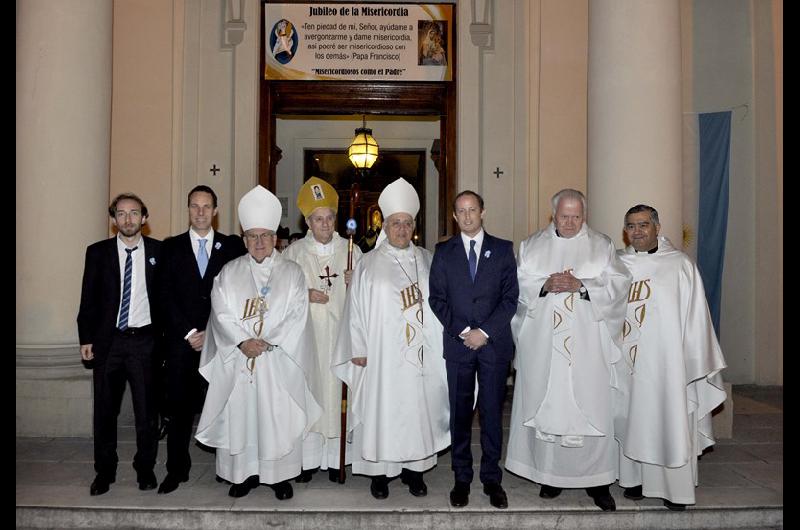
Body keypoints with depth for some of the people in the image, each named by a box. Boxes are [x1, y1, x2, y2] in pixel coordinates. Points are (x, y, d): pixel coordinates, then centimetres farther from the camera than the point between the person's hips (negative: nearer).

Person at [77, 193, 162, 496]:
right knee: (105, 410, 10)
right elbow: (88, 298, 5)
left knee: (147, 410, 7)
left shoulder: (159, 251, 1)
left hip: (145, 340, -1)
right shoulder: (97, 252, 4)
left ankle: (145, 468, 24)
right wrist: (86, 339, 0)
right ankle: (105, 472, 26)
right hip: (108, 341, 1)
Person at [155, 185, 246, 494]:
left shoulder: (232, 246, 7)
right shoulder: (171, 247, 9)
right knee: (180, 408, 3)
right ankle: (177, 469, 15)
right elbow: (166, 295, 4)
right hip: (181, 341, 1)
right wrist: (189, 333, -5)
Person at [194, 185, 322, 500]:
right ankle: (244, 473, 19)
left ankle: (280, 475, 15)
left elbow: (297, 316, -4)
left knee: (279, 417, 2)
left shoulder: (292, 273, 5)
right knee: (239, 415, 5)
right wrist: (243, 341, -15)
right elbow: (221, 312, -1)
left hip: (279, 361, -1)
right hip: (237, 361, 1)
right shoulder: (229, 273, 8)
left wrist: (266, 342, -14)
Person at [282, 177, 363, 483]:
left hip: (340, 334, 1)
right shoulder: (294, 253, 5)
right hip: (305, 334, 0)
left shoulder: (351, 251, 7)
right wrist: (304, 295, -11)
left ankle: (335, 458, 12)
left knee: (337, 392, 1)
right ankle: (309, 458, 12)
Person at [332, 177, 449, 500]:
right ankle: (379, 471, 16)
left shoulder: (426, 260, 8)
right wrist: (359, 349, -5)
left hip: (420, 352, 3)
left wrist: (438, 342, 8)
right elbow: (357, 308, -1)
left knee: (418, 407, 8)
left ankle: (413, 467, 23)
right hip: (381, 354, -3)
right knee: (382, 409, 2)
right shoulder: (369, 264, -1)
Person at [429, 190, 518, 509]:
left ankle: (492, 479, 17)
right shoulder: (444, 252, 8)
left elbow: (511, 297, 1)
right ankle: (462, 479, 17)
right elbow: (437, 298, 4)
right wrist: (462, 331, -8)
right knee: (460, 412, 5)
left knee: (492, 411, 4)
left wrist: (485, 332, -9)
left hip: (494, 343, 0)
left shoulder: (503, 250, 6)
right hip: (458, 343, 1)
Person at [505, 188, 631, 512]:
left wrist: (581, 285, -15)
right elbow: (518, 285, 4)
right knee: (547, 405, 4)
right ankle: (551, 474, 17)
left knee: (592, 408, -1)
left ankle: (596, 480, 11)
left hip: (588, 345, -1)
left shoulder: (602, 246, 8)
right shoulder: (533, 246, 10)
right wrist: (545, 285, -13)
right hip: (544, 343, 1)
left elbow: (618, 284, -1)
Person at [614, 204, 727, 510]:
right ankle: (635, 478, 22)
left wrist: (695, 362, -5)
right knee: (632, 419, 9)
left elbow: (694, 315, -2)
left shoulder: (679, 265, -2)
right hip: (627, 358, 3)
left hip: (666, 360, -3)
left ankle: (676, 487, 13)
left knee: (669, 420, 1)